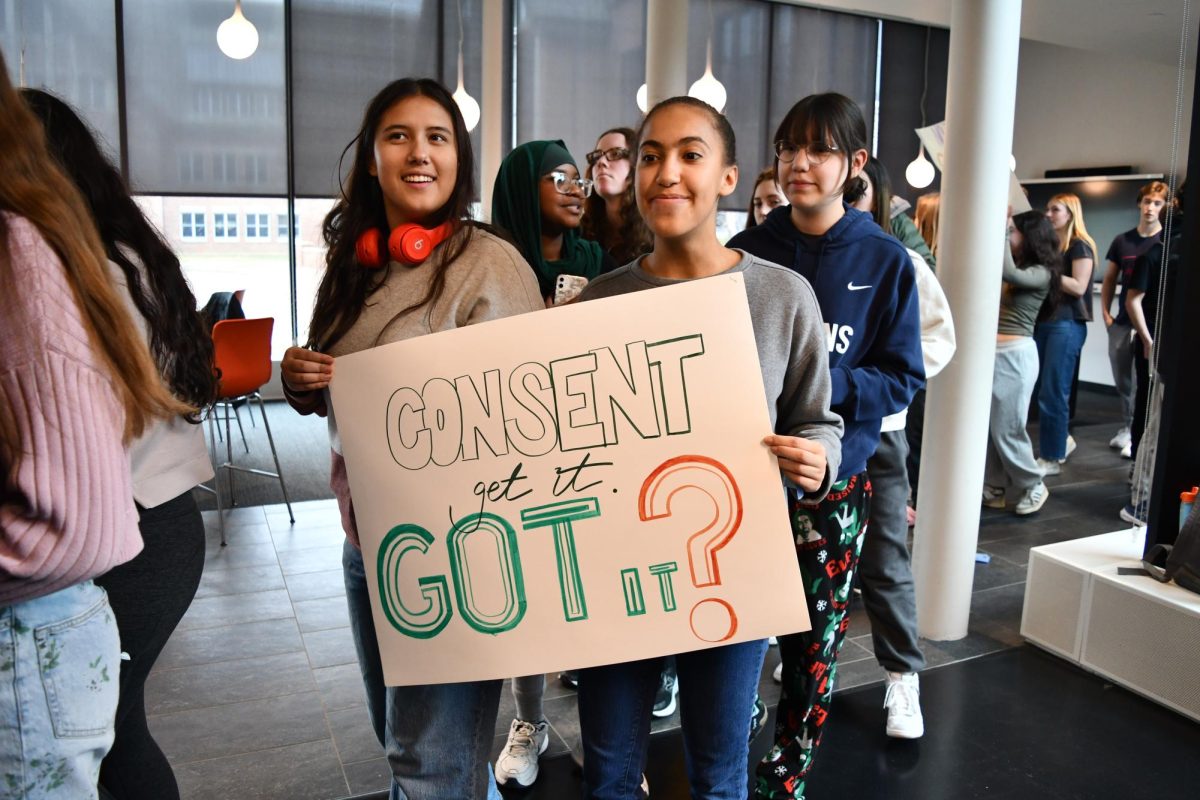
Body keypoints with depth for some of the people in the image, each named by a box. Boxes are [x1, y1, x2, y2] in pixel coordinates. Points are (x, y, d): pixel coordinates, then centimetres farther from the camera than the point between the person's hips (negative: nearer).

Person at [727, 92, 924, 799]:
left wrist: (826, 384, -19)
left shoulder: (886, 262, -1)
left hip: (834, 481, 0)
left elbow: (902, 378, -3)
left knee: (815, 646, 11)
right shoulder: (746, 252, 2)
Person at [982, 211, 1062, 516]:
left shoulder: (1041, 273, -8)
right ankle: (994, 487, 18)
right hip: (992, 351, 7)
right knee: (986, 426, 7)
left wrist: (1002, 232, -19)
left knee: (1007, 428, -1)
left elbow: (1011, 274, -26)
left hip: (1015, 354, -7)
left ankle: (1032, 487, 18)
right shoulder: (1011, 266, 15)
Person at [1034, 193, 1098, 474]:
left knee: (1052, 393, -6)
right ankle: (1063, 440, 29)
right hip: (1042, 321, 7)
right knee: (1044, 390, 11)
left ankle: (1052, 459, 3)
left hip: (1067, 325, -7)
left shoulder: (1080, 246, -4)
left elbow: (1078, 287, -14)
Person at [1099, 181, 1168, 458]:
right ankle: (1127, 429, 28)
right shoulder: (1122, 241, 9)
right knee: (1123, 383, 13)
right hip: (1122, 323, 4)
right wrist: (1105, 313, 6)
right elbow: (1109, 280, 16)